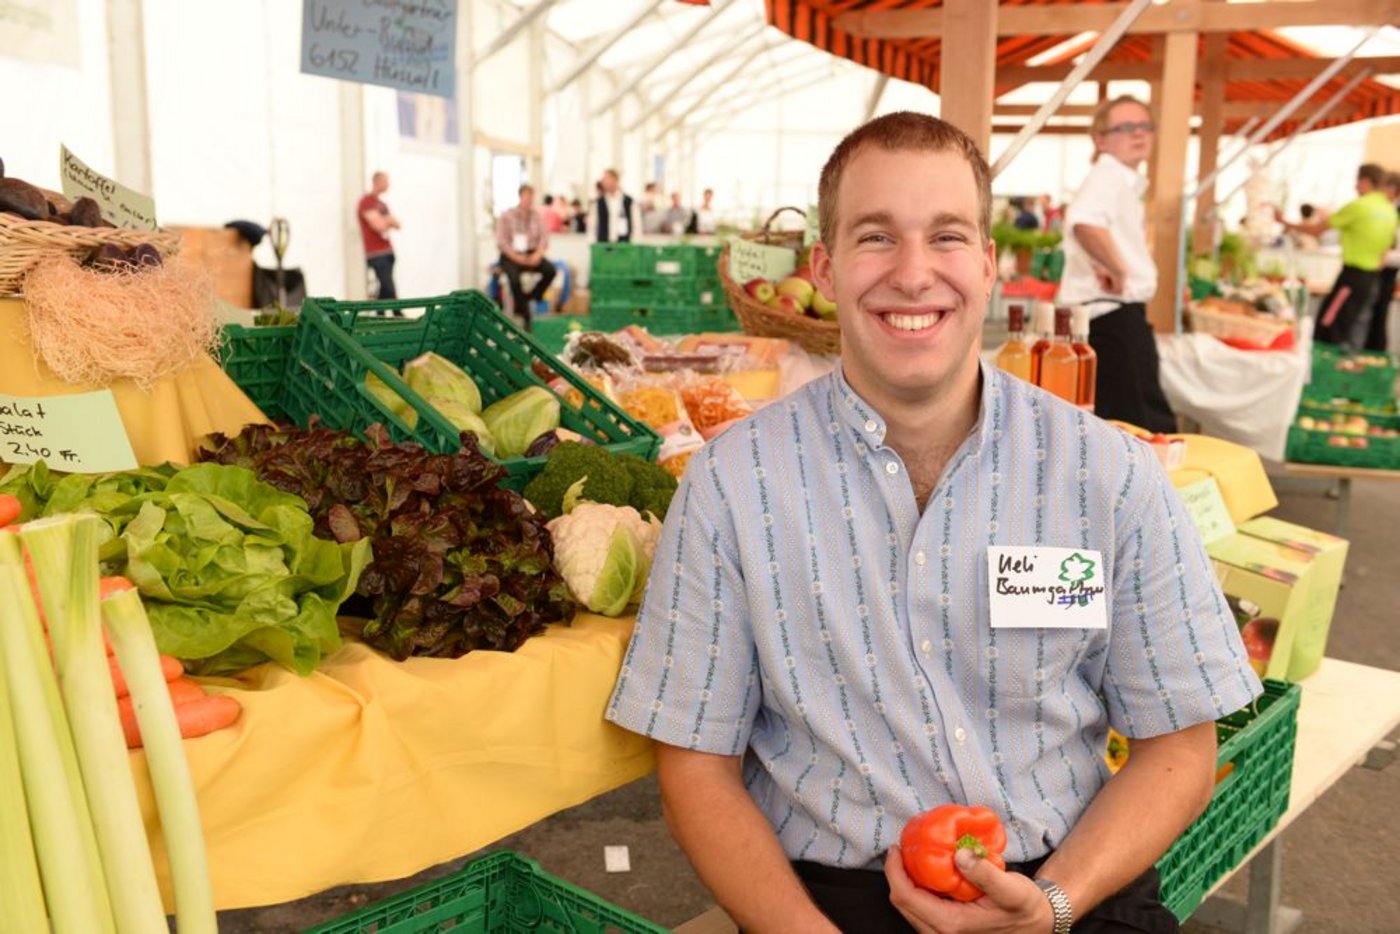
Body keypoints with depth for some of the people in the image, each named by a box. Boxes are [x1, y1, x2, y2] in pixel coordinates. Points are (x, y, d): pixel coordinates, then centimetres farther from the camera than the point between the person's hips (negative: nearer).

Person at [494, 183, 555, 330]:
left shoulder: (536, 216, 9)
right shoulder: (506, 216, 0)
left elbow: (544, 237, 4)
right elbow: (501, 241, -6)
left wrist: (538, 254, -17)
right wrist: (517, 257, -18)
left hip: (531, 254, 3)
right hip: (510, 255, -3)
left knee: (550, 270, -26)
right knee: (514, 278, -34)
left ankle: (529, 298, -6)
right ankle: (524, 316, -19)